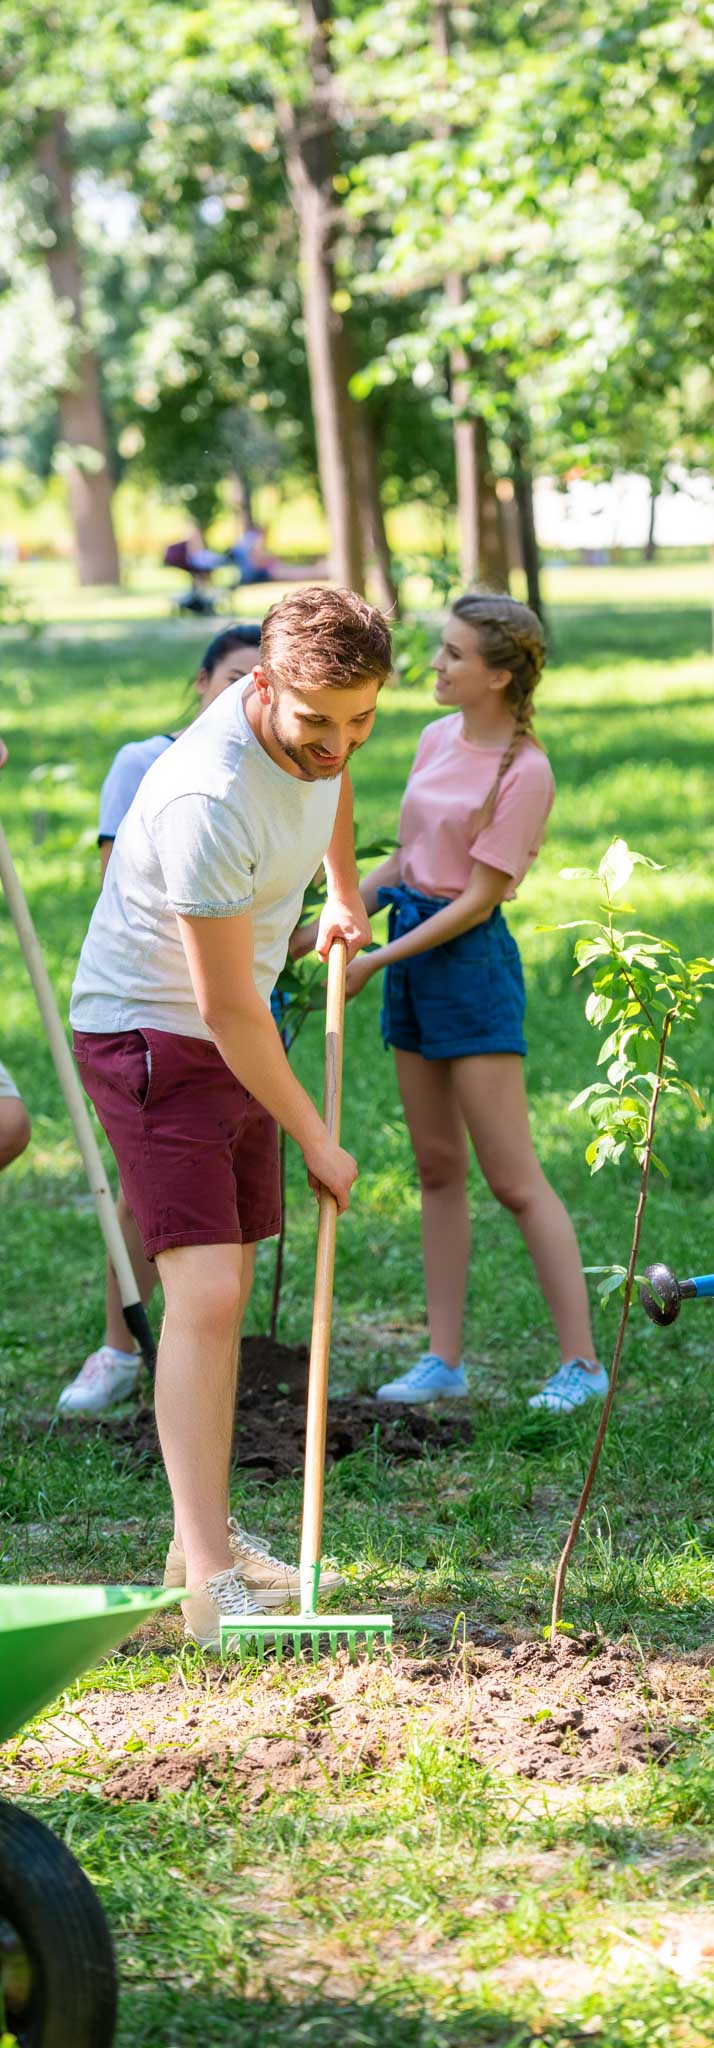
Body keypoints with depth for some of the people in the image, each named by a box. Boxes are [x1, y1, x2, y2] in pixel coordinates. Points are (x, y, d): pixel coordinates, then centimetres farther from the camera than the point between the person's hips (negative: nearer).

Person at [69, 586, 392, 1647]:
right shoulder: (207, 800, -33)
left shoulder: (315, 732, -8)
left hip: (232, 1033, 9)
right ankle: (207, 1580, -21)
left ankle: (205, 1544, 20)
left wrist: (345, 893, 29)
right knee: (204, 1292, -18)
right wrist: (316, 1141, -15)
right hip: (148, 1035, -9)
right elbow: (227, 1010, -25)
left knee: (225, 1285, 11)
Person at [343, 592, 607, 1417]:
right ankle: (443, 1359, 16)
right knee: (438, 1168, 11)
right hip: (411, 954, 8)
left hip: (470, 957, -8)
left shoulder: (524, 771, -15)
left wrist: (378, 960, -14)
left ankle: (581, 1362, -2)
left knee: (513, 1178, -7)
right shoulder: (437, 739, 8)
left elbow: (479, 897, -15)